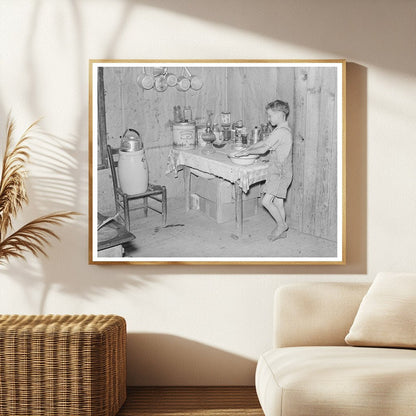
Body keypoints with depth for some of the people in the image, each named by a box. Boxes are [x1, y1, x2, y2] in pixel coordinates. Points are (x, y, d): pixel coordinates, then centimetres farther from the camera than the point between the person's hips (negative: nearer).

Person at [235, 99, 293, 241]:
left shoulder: (281, 131, -18)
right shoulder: (283, 129, 15)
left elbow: (263, 149, -18)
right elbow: (263, 142, 19)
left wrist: (247, 152, -6)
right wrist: (246, 149, 13)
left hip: (280, 173, -10)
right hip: (278, 172, 10)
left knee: (266, 201, -13)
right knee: (278, 202, 13)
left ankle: (281, 225, 1)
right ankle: (282, 230, 20)